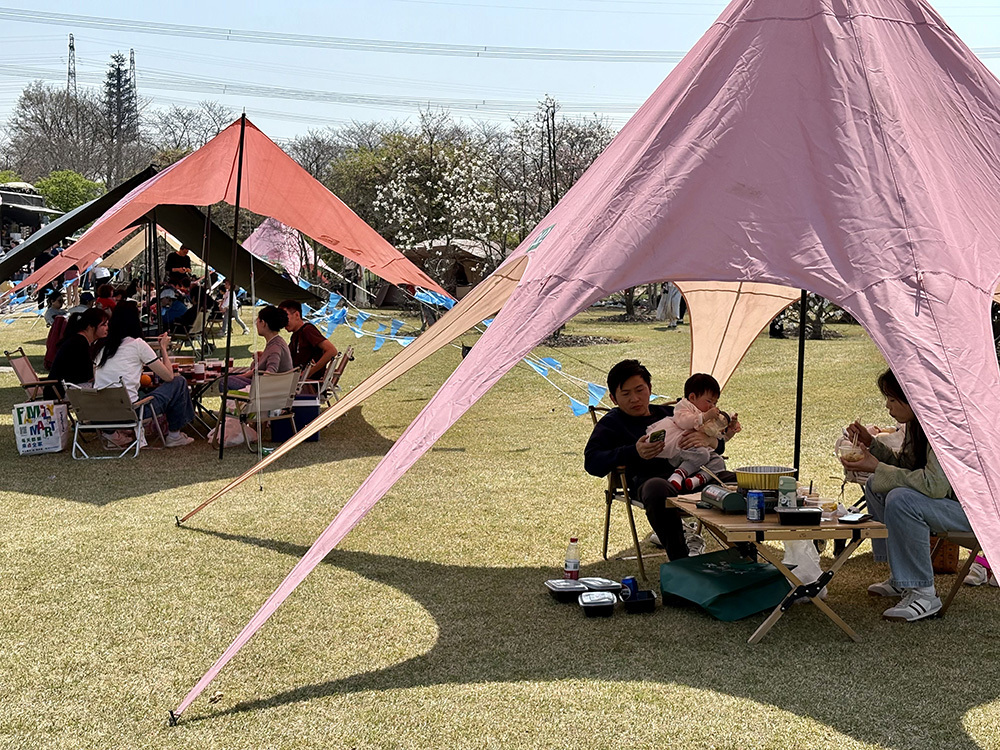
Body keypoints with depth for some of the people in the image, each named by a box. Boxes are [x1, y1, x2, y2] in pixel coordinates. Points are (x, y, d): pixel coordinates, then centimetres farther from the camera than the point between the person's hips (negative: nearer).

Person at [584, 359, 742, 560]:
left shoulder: (668, 414, 30)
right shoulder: (611, 423, 20)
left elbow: (717, 445, 21)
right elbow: (592, 463, 1)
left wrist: (707, 440, -6)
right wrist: (634, 452, -14)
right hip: (648, 480, -4)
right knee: (657, 488, -41)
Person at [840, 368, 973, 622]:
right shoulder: (917, 422, 3)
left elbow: (935, 484, -33)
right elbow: (906, 466, 14)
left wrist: (877, 468, -25)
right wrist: (871, 444, 1)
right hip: (948, 498, 10)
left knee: (901, 500, -31)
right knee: (876, 487, 11)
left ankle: (923, 593, -19)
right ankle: (901, 576, 15)